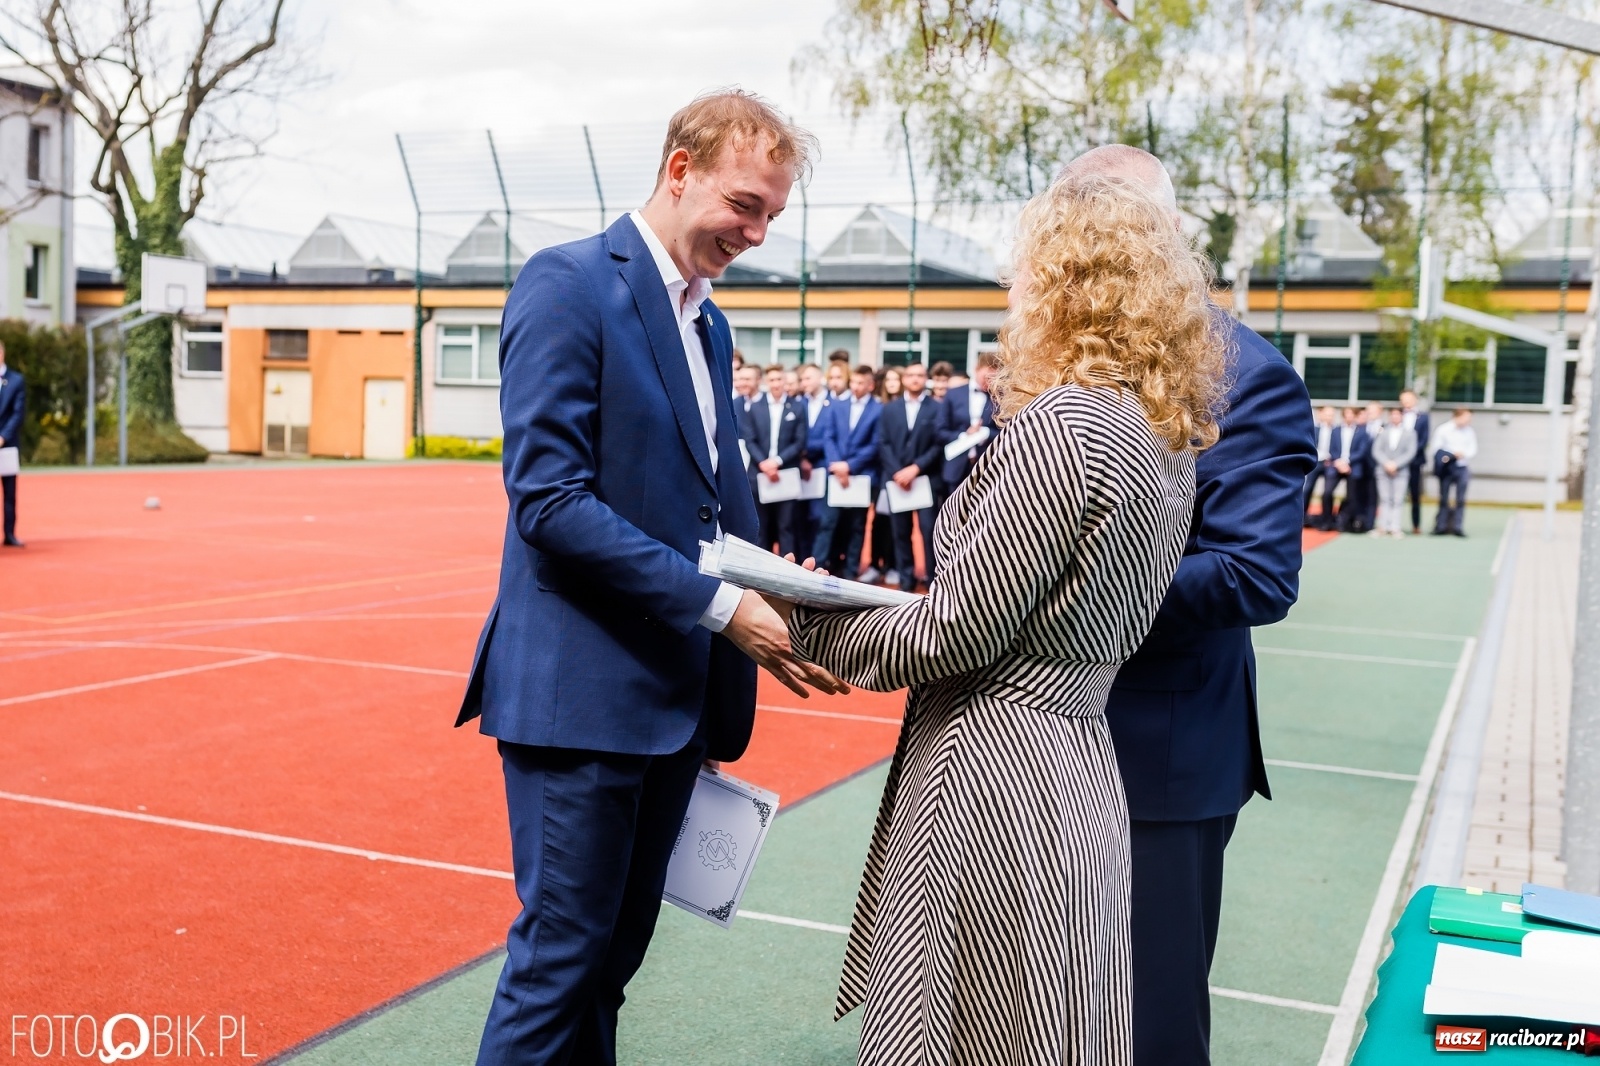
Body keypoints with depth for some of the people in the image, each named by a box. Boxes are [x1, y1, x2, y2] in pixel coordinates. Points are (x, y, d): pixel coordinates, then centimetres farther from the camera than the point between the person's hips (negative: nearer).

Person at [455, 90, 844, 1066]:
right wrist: (721, 607, -20)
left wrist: (773, 606, -1)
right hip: (584, 687, -8)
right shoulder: (569, 285, -10)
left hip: (677, 693, 8)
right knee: (561, 956, 1)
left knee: (615, 953, 16)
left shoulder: (710, 323, 15)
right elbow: (549, 498, -19)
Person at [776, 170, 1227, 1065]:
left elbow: (960, 631, -18)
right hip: (1076, 754, 9)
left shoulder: (1066, 421, -19)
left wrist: (815, 627, -4)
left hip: (996, 767, -9)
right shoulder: (1167, 433, 9)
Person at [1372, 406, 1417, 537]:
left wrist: (1395, 464, -12)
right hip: (1383, 471, 1)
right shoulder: (1383, 432, 12)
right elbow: (1376, 450, 3)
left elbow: (1411, 452, -2)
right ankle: (1383, 527, 2)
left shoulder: (1410, 434, 8)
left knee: (1398, 500, -5)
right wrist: (1386, 463, -12)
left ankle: (1395, 528, -6)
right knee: (1384, 499, 1)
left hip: (1401, 471, -1)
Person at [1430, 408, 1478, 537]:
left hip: (1462, 468, 1)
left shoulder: (1470, 431, 3)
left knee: (1461, 499, -2)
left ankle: (1457, 526, 1)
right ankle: (1441, 526, 9)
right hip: (1446, 468, -1)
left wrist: (1463, 453, -21)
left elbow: (1473, 448, 0)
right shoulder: (1443, 430, -3)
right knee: (1444, 498, 3)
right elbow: (1434, 449, -3)